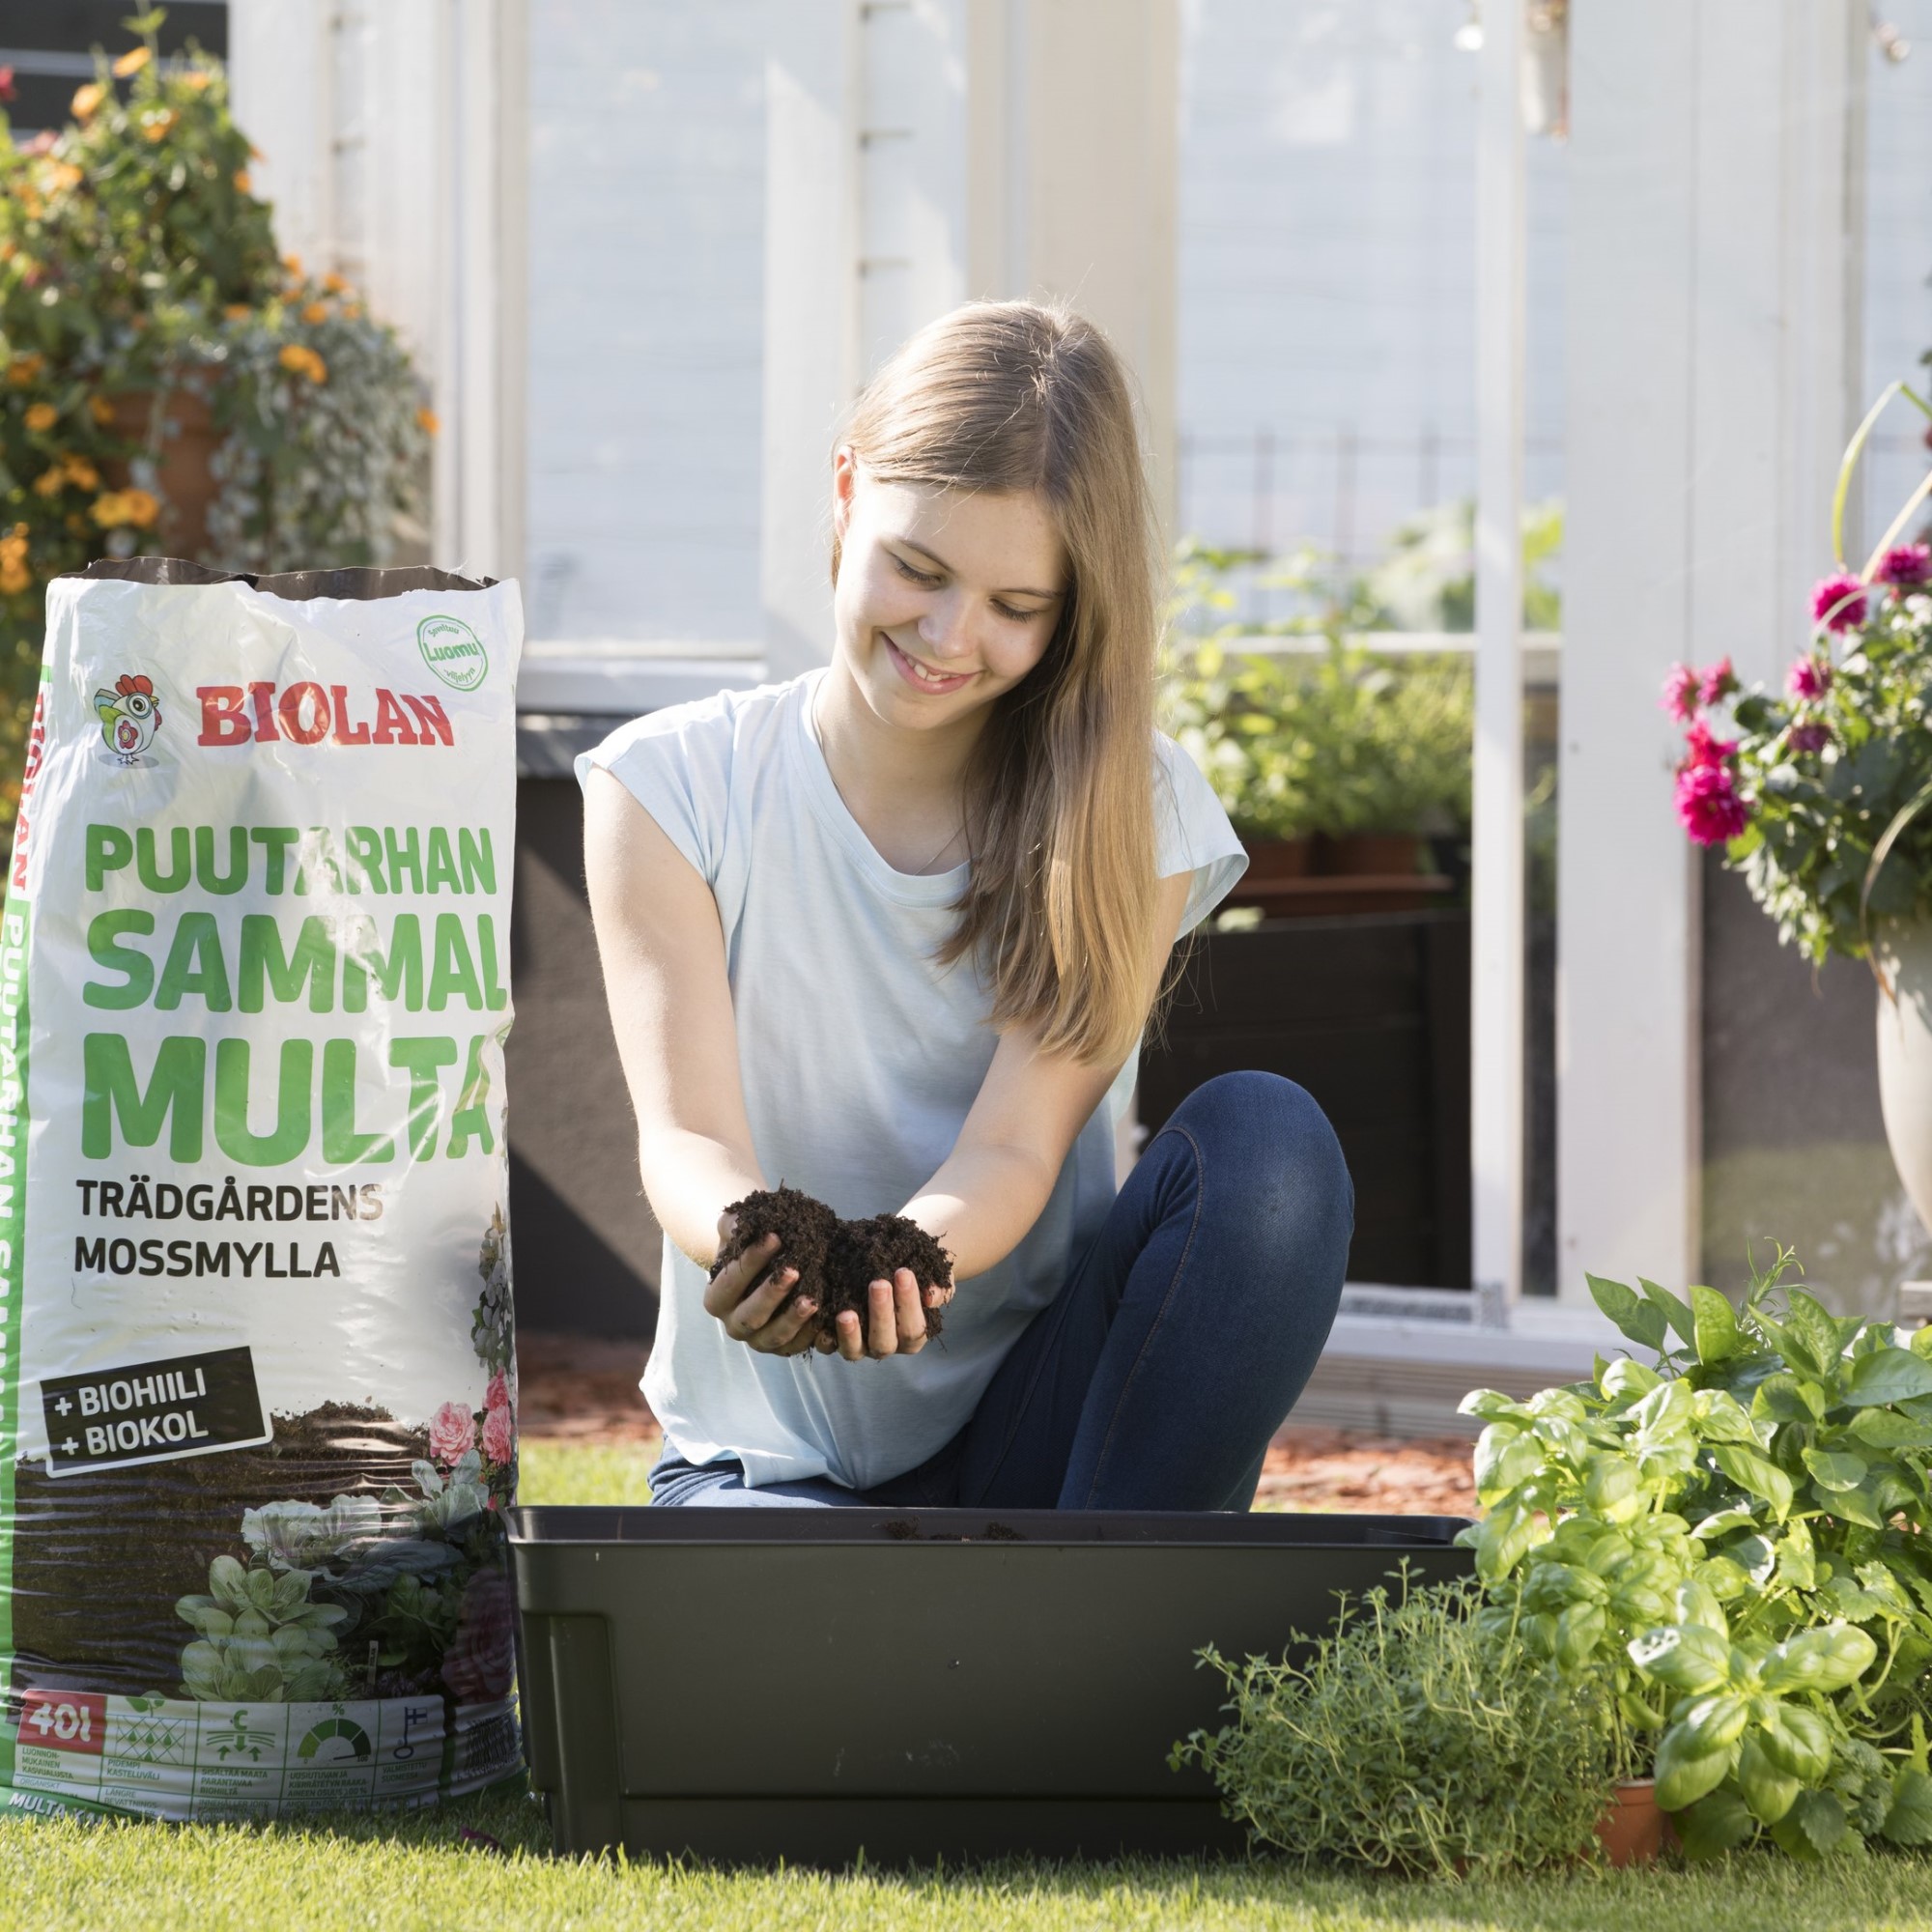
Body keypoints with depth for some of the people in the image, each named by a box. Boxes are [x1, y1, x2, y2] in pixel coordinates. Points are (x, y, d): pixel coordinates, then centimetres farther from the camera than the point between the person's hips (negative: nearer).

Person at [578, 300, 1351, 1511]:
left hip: (1039, 1433, 3)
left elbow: (1014, 1149, -12)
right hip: (780, 1451, -2)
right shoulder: (672, 788, -2)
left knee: (1264, 1139, -27)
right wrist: (759, 1242, -40)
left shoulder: (1132, 811, -1)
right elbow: (687, 1134, -13)